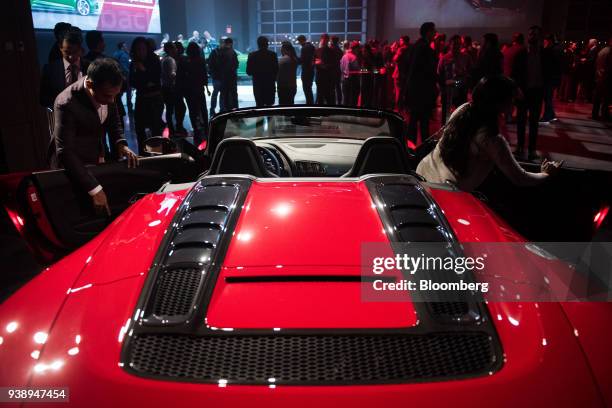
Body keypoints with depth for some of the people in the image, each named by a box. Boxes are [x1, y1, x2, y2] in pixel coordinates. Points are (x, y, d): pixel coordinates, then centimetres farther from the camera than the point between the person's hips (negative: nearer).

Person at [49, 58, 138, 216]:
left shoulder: (105, 92, -14)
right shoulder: (66, 104, -32)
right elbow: (65, 153, -32)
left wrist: (121, 144, -14)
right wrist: (95, 189, -36)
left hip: (97, 161, 6)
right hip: (72, 167, -6)